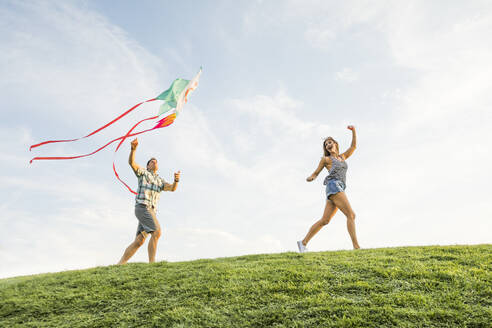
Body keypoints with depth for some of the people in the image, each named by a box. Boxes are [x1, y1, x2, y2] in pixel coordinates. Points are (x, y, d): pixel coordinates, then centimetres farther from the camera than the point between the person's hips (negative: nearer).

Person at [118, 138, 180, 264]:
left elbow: (172, 188, 9)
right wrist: (133, 148, -24)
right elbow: (131, 162, -6)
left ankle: (120, 264, 3)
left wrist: (176, 179, -14)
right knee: (157, 232, -22)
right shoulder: (143, 173, 14)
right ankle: (152, 263, -23)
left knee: (139, 241, -1)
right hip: (142, 207, -7)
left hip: (150, 211, 7)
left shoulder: (160, 181, 29)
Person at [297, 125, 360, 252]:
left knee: (324, 220, 2)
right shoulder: (325, 159, 14)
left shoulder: (343, 157, 29)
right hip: (333, 186, -6)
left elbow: (353, 146, 27)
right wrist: (310, 178, -9)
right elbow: (316, 173, 14)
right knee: (351, 215, -16)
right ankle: (356, 246, -20)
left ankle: (303, 242, 5)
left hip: (339, 189, 6)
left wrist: (354, 131, 17)